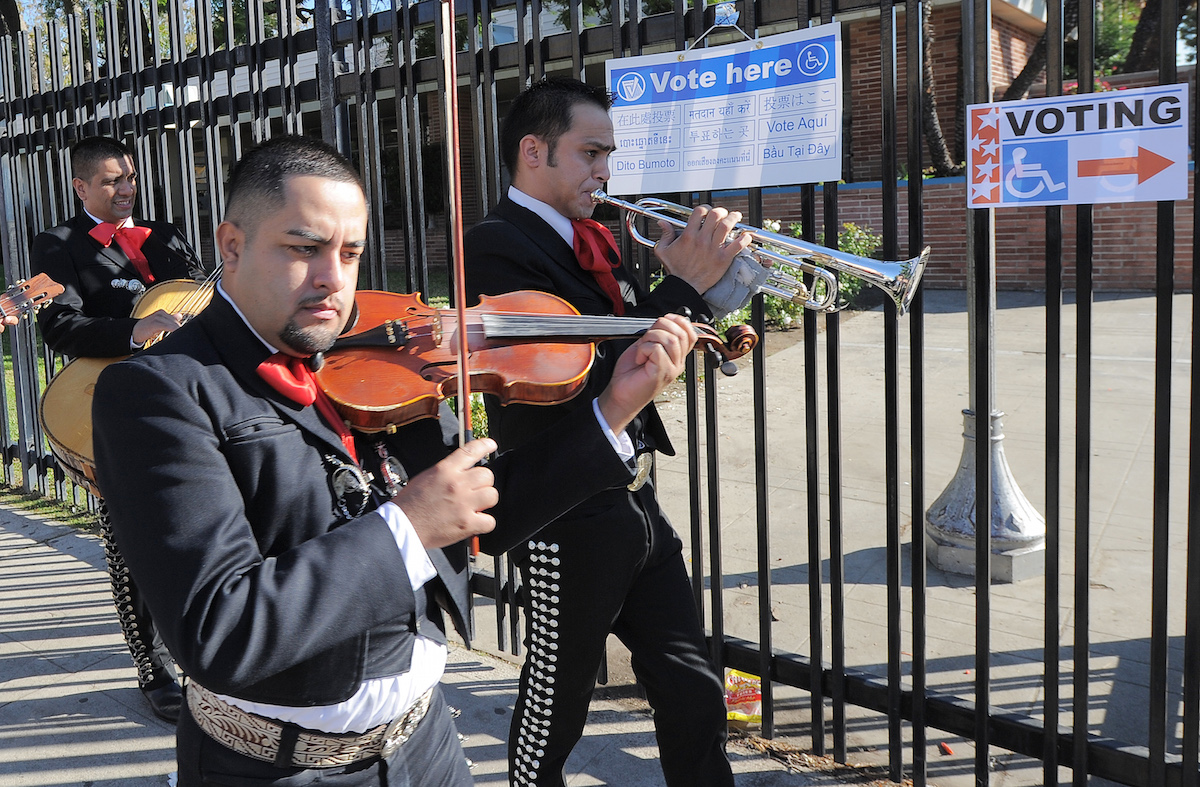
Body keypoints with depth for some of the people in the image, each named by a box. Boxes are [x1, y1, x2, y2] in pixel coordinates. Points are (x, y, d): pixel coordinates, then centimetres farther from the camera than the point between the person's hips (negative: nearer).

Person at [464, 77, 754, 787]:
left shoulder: (590, 239, 13)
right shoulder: (498, 247, -14)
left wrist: (706, 271, -2)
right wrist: (683, 285, -19)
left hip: (634, 501, 8)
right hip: (569, 520, -8)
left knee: (694, 695, 14)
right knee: (554, 712, 11)